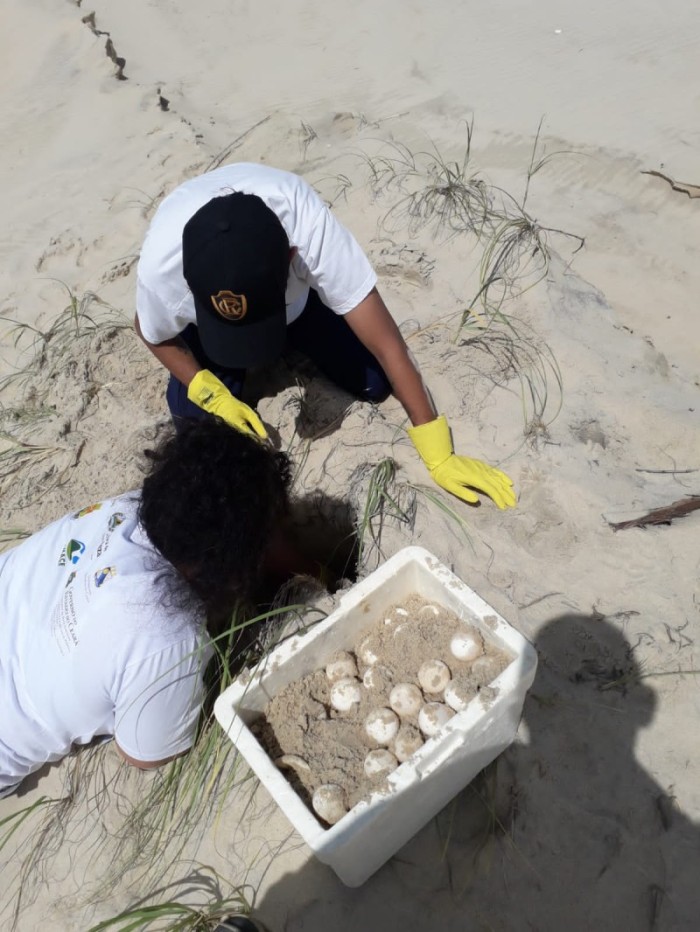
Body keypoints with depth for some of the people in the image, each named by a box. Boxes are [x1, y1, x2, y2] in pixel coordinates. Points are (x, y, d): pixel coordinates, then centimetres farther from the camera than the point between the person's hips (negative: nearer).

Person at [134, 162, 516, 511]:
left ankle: (293, 336, 18)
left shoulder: (310, 227, -44)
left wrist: (439, 456, -34)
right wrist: (215, 396, -27)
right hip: (203, 309, 1)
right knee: (194, 416, -16)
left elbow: (385, 342, -37)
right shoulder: (160, 265, -40)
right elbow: (156, 336, -14)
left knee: (374, 382, -11)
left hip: (297, 292, 0)